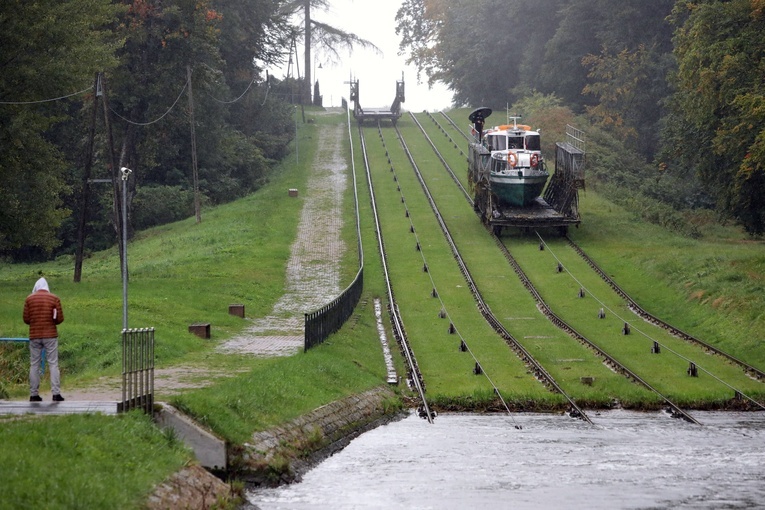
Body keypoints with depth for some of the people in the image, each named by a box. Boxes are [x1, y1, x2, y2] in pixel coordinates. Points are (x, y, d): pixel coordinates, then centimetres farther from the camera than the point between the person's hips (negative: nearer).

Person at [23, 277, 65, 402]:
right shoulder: (54, 298, -1)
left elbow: (26, 319, 2)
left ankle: (34, 394, 5)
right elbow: (60, 319, -3)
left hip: (34, 336, 1)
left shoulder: (29, 299, 1)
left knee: (34, 365, 7)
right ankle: (56, 393, -8)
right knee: (53, 364, 0)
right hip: (50, 335, -1)